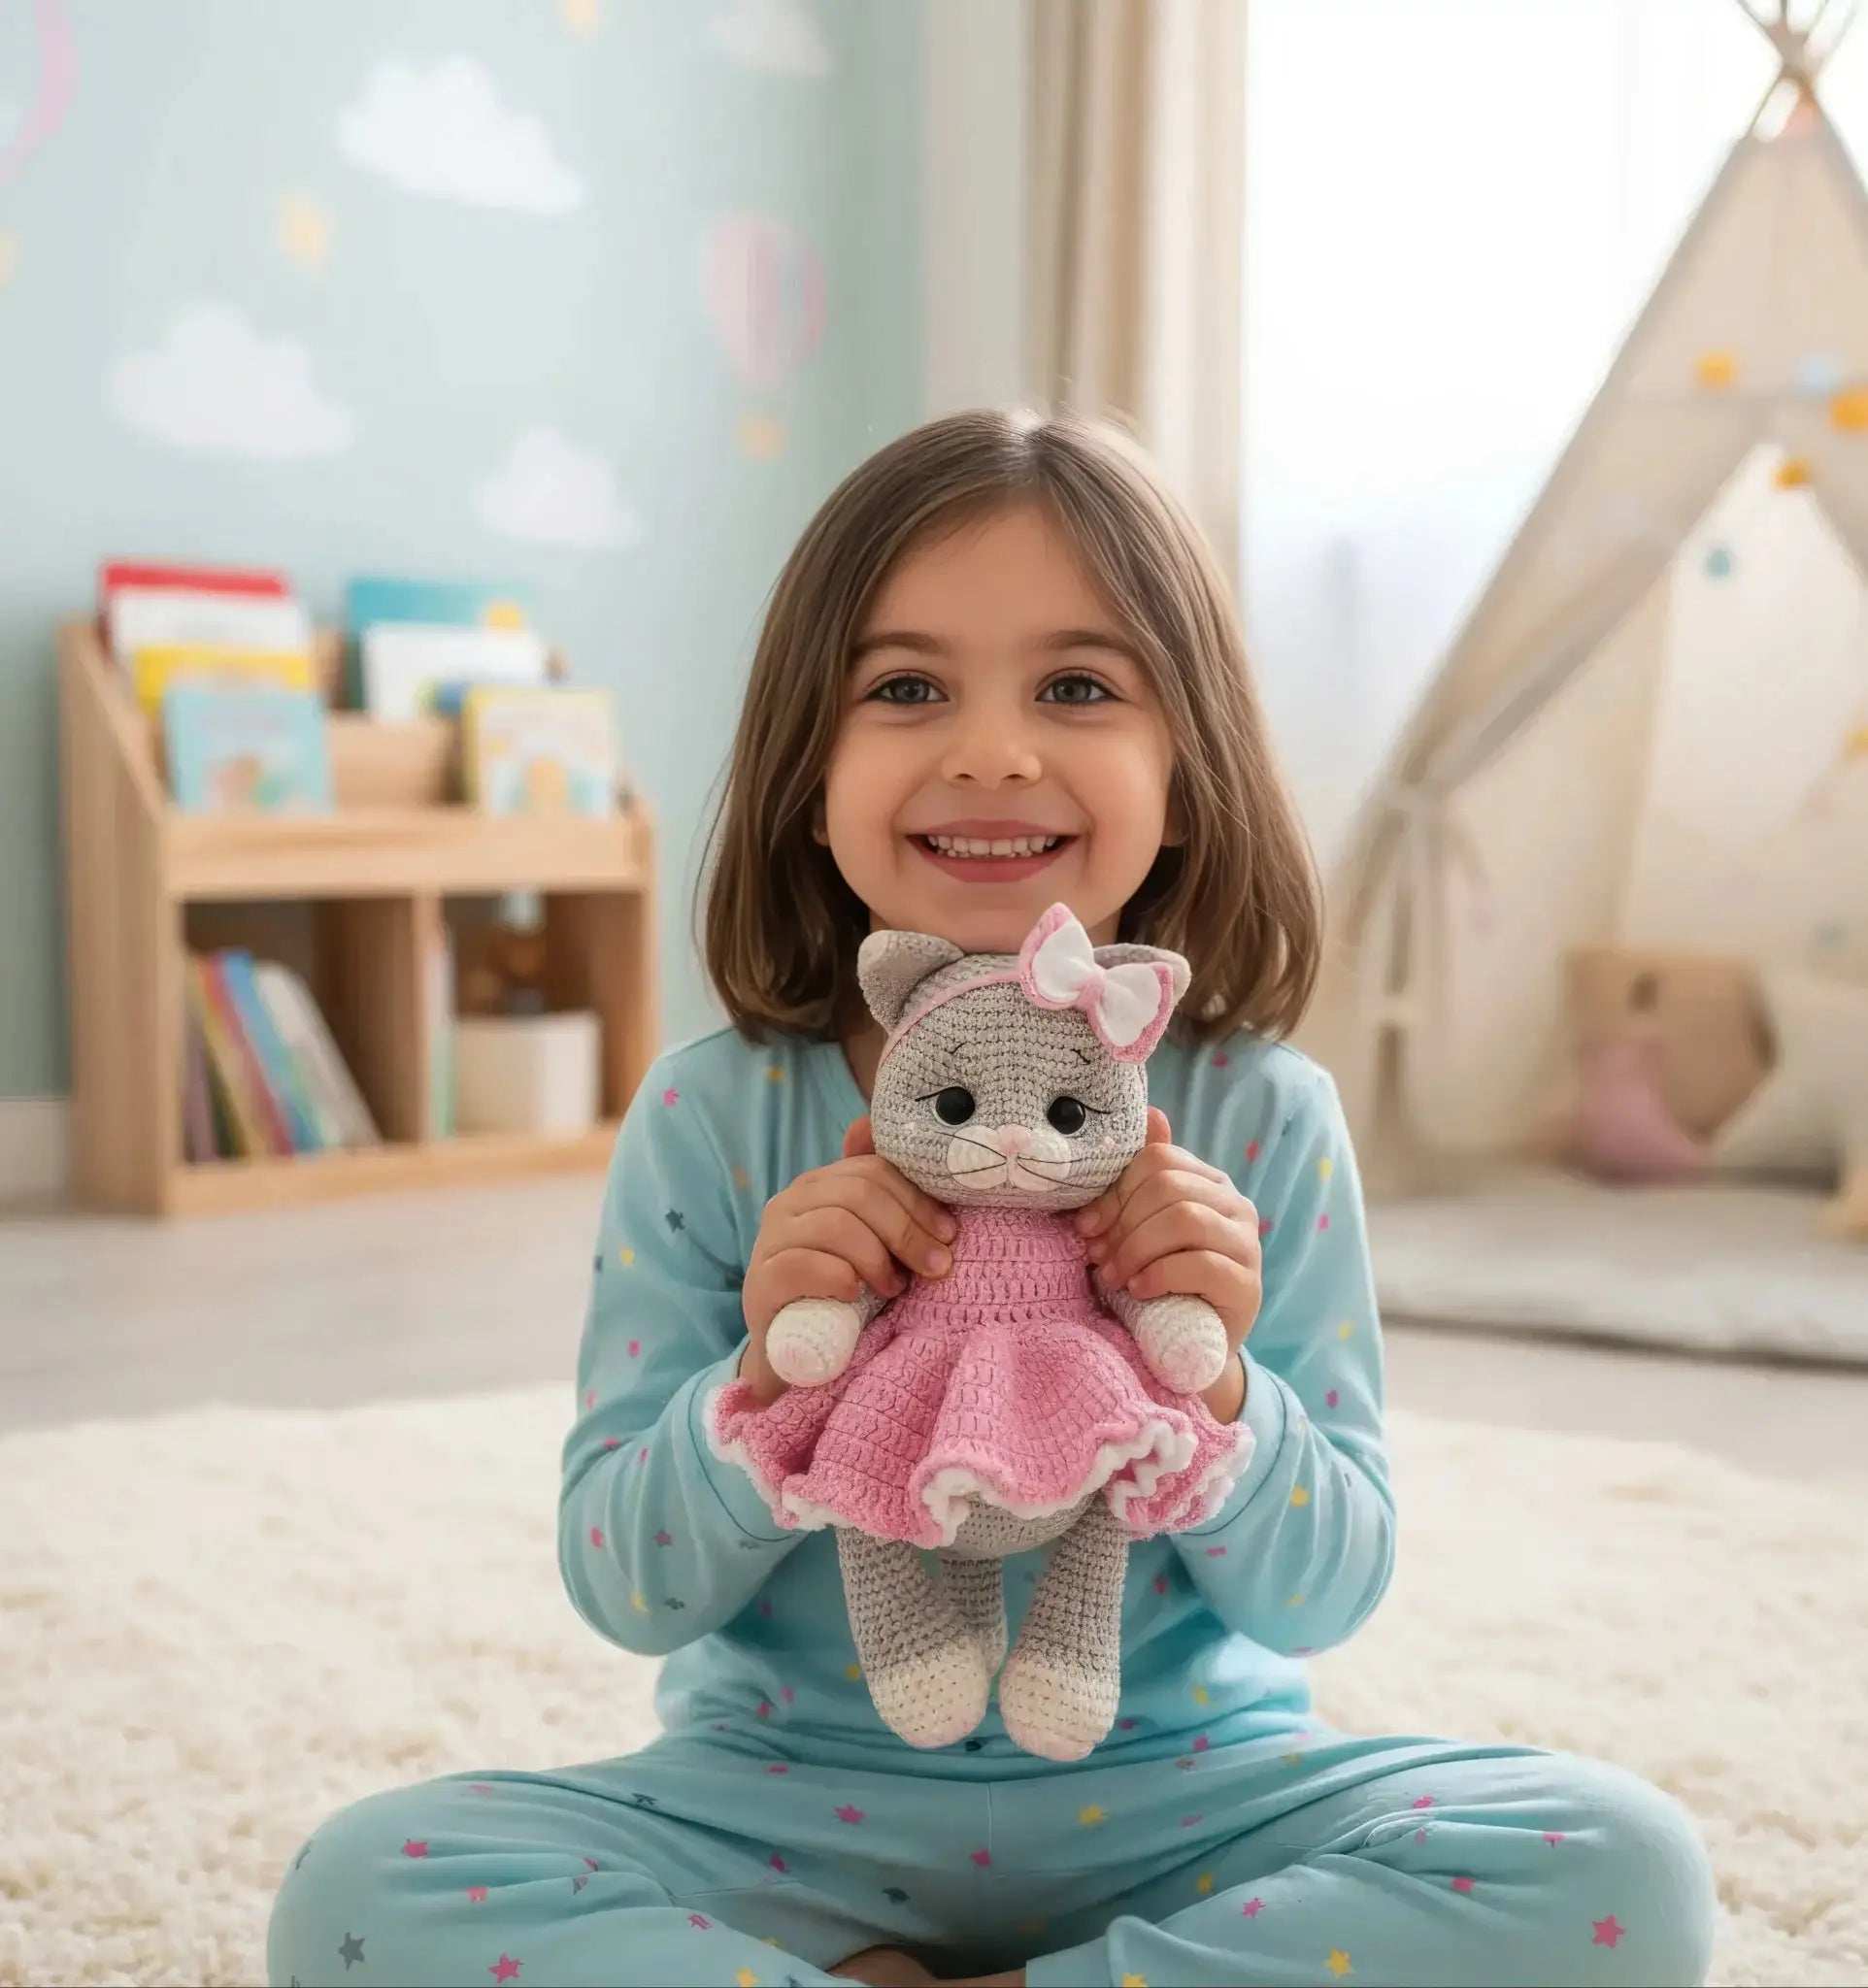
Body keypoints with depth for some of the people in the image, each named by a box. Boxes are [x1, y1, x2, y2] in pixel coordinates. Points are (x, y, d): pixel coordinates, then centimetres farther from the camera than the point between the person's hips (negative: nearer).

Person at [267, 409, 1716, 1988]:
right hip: (789, 1804, -1)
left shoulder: (1263, 1120, -8)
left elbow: (1321, 1601, -5)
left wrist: (1213, 1387, -25)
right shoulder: (711, 1120, -8)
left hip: (1176, 1796, 2)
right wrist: (765, 1383, -26)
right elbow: (625, 1594, -6)